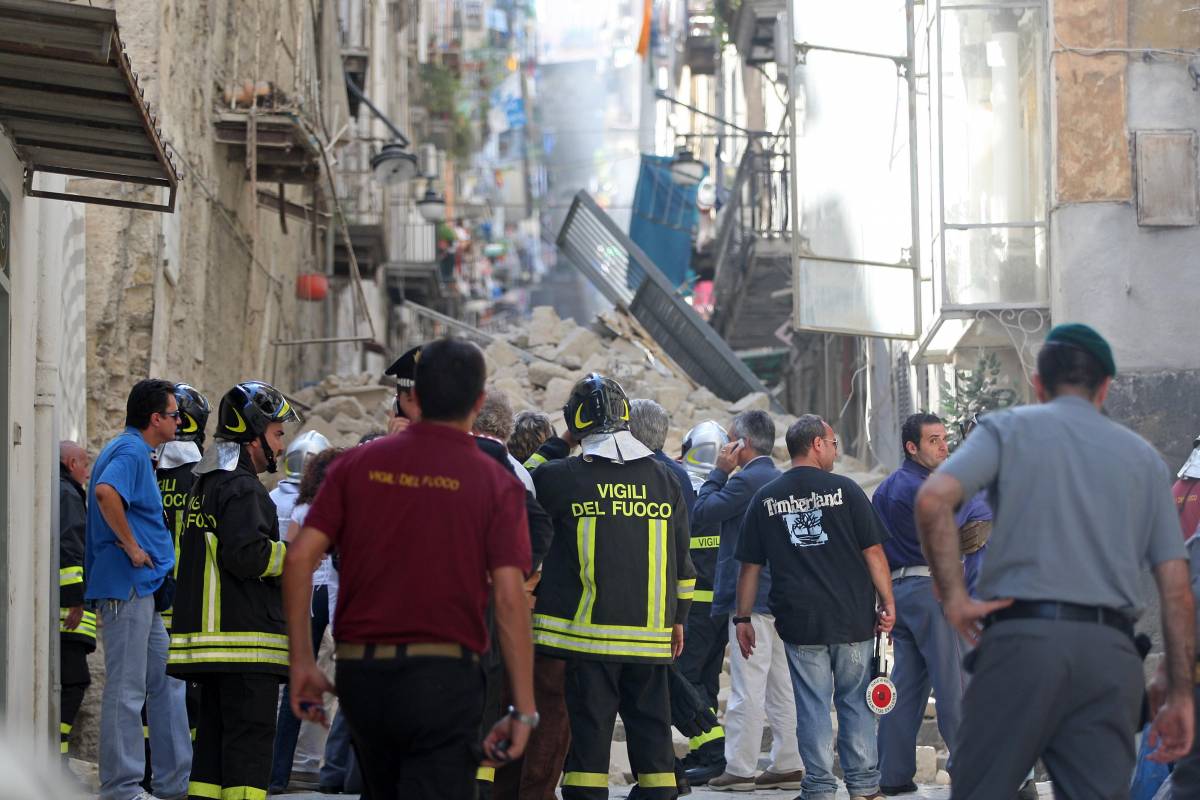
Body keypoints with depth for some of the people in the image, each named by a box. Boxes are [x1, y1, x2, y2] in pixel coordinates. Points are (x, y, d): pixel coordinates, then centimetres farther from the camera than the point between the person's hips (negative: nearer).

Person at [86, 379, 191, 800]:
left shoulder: (134, 450, 19)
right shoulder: (131, 450, -12)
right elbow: (105, 491, -32)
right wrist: (132, 548, -23)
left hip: (144, 588, 11)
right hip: (126, 586, -11)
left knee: (165, 682, 14)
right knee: (127, 688, -7)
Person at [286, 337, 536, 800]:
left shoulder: (358, 464, 6)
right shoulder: (496, 483, -3)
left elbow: (300, 558, -2)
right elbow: (509, 597, -10)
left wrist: (302, 662, 4)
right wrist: (523, 709, -8)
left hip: (359, 673, 4)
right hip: (444, 675, -4)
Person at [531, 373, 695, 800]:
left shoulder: (559, 477, -8)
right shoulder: (664, 479, 6)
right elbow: (682, 558, 11)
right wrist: (678, 617, 20)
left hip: (587, 631, -3)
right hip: (651, 633, 3)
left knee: (588, 729, 1)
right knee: (652, 727, 10)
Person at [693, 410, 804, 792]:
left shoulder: (746, 480, -14)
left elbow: (700, 515, -11)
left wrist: (719, 471, -4)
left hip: (750, 597, -9)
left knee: (747, 688, -7)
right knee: (781, 686, 11)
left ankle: (740, 769, -6)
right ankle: (788, 764, 13)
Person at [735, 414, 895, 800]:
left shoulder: (765, 498, 4)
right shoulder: (844, 489, -2)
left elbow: (750, 565, 7)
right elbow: (873, 552, -4)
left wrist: (743, 617, 14)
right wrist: (887, 602, 3)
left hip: (798, 620, 1)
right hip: (853, 616, -1)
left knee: (812, 706, 5)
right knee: (855, 702, 9)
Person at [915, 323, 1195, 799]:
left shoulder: (1008, 428, 10)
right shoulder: (1143, 456, 18)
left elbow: (933, 498, -10)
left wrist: (953, 597, -3)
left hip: (1024, 638, -2)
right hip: (1111, 652, 3)